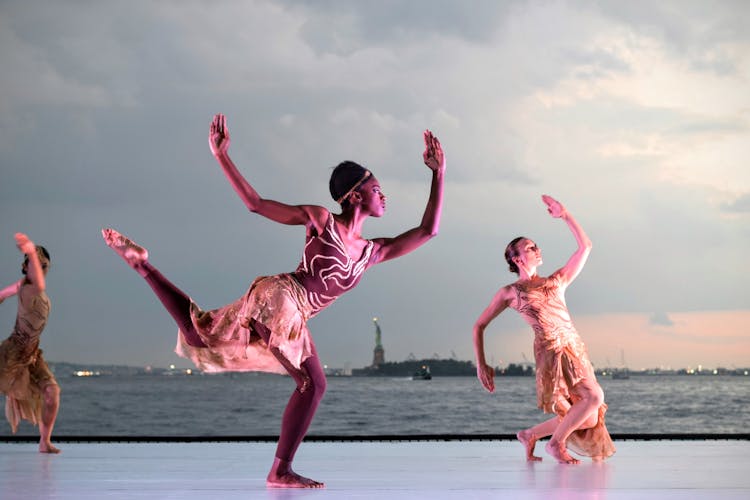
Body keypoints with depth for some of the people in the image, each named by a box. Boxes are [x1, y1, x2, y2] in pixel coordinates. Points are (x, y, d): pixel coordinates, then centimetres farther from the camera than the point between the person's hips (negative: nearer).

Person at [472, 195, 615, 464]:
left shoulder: (557, 280, 20)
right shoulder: (509, 292, 8)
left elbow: (585, 246, 16)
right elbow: (479, 326, 12)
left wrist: (565, 215, 9)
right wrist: (481, 364, 3)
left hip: (575, 348, 6)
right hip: (550, 349, -6)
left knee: (588, 418, 1)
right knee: (594, 396, -22)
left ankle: (530, 435, 20)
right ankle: (556, 442, -4)